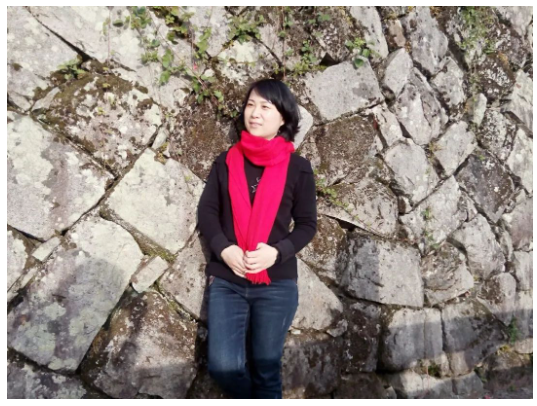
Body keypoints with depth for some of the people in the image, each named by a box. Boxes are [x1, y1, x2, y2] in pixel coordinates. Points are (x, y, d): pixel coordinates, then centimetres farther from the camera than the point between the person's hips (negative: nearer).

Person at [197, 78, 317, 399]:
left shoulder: (298, 167, -1)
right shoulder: (226, 162, 6)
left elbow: (307, 224, 1)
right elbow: (206, 211, 4)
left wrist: (276, 251, -16)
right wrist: (224, 249, -14)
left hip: (277, 283, -1)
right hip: (226, 281, 2)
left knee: (266, 368, 11)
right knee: (223, 365, -3)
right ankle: (250, 398, 30)